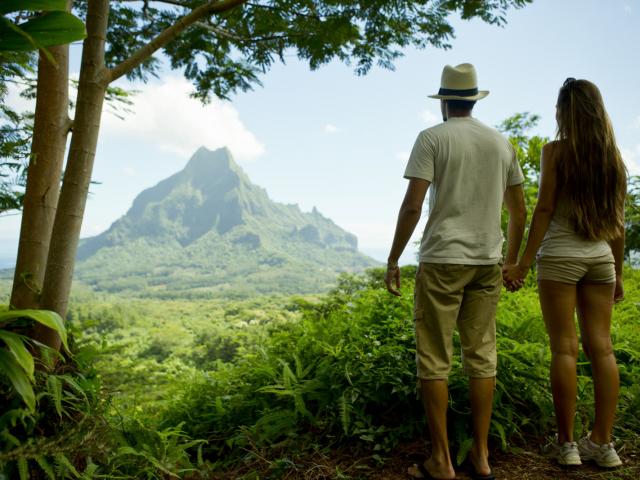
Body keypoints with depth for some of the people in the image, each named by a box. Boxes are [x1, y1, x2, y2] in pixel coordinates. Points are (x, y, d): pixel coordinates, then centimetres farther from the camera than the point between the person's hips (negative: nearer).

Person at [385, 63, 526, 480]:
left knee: (434, 360, 2)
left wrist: (393, 261, -4)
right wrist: (512, 261, 23)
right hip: (488, 262, 5)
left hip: (442, 260, -5)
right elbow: (519, 212, 13)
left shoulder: (432, 138, -3)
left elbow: (412, 206, -11)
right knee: (482, 356, 9)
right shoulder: (502, 143, 12)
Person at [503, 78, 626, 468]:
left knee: (564, 348, -1)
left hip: (560, 256, -5)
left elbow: (544, 210, -11)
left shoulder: (556, 151, -5)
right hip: (600, 258, 5)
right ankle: (603, 443, 11)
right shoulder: (614, 156, 10)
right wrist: (618, 273, 16)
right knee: (601, 347, 5)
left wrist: (523, 263, -8)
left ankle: (566, 443, 5)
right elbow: (618, 222, 10)